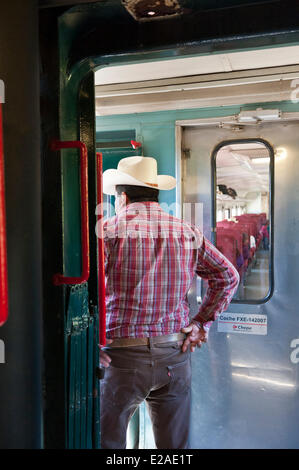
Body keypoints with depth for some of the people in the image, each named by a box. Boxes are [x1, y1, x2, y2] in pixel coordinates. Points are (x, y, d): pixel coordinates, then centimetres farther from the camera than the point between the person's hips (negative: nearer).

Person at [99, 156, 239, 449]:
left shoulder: (109, 232, -8)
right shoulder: (189, 234, 4)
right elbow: (228, 277, 11)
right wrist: (202, 323, 11)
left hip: (121, 358, -4)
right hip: (174, 357, 4)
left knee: (108, 441, 12)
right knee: (174, 444, 18)